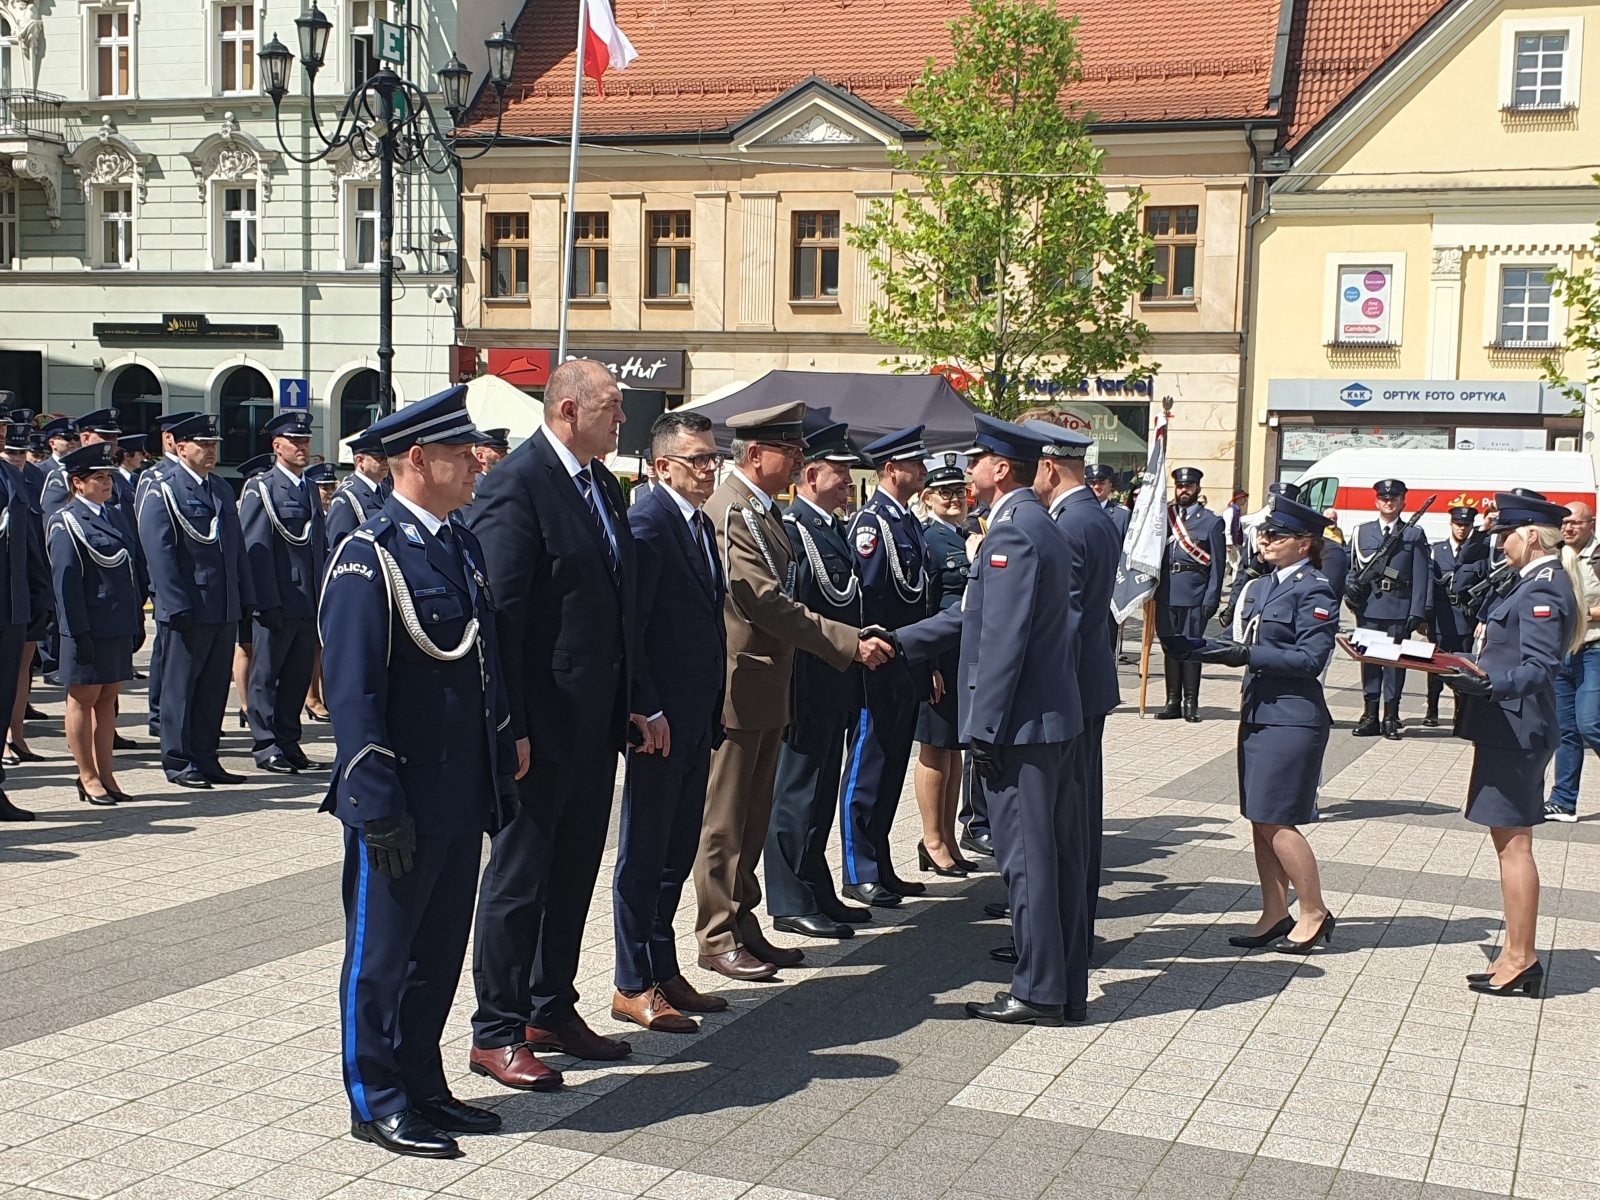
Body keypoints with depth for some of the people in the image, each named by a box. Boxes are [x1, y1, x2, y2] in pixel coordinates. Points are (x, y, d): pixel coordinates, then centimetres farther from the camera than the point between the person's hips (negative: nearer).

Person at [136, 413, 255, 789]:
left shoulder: (220, 491, 16)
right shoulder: (162, 492, -6)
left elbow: (237, 549, 17)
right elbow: (160, 554, -13)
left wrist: (245, 598, 10)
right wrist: (177, 606, -18)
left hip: (225, 610, 7)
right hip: (189, 610, -7)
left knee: (215, 687, 11)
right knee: (180, 687, 3)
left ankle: (206, 758, 19)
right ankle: (179, 762, 11)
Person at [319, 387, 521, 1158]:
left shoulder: (462, 546, 12)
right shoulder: (369, 555, -14)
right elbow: (353, 690, -17)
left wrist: (502, 768, 15)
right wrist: (378, 805, -20)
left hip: (462, 798, 8)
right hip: (401, 800, -8)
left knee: (439, 952, 16)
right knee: (381, 954, 6)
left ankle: (422, 1088, 29)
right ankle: (377, 1103, 19)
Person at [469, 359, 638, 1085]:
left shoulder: (603, 484, 11)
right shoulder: (515, 487, -15)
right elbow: (500, 614, -19)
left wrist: (632, 703, 13)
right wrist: (511, 727, -21)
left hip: (596, 722, 8)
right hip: (543, 721, -8)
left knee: (574, 871, 17)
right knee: (519, 876, 2)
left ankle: (551, 1010, 31)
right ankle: (497, 1033, 14)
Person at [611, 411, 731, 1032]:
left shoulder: (702, 526, 14)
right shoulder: (647, 523, -14)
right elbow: (628, 626, -18)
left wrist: (714, 710, 13)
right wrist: (647, 712, -20)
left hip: (697, 718, 9)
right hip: (660, 721, -9)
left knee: (678, 852, 15)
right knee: (644, 854, 2)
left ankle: (663, 970, 26)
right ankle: (634, 987, 12)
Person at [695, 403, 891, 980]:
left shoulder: (763, 510, 13)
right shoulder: (730, 511, -18)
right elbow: (765, 603, -25)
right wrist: (850, 644, -24)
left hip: (766, 686, 9)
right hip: (737, 685, -9)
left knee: (752, 818, 15)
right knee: (724, 819, 1)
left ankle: (743, 924, 24)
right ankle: (717, 938, 10)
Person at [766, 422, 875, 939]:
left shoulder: (832, 528, 14)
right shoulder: (791, 527, -16)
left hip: (836, 685, 10)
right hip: (809, 682, -10)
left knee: (820, 793, 16)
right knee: (798, 791, 0)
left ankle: (818, 896, 26)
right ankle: (792, 903, 8)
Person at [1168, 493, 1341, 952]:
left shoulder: (1315, 592, -11)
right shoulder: (1260, 585, 13)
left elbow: (1310, 658, -19)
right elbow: (1234, 643, 14)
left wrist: (1249, 654, -23)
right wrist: (1187, 647, 1)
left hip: (1292, 719, -8)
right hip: (1258, 713, 8)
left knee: (1277, 820, -5)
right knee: (1260, 820, 10)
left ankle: (1315, 914, 10)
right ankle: (1275, 915, 19)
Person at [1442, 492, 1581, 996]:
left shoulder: (1543, 589, -16)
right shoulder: (1538, 584, 14)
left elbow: (1538, 668, -23)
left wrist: (1489, 684, -34)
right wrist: (1472, 676, 16)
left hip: (1515, 732, -10)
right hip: (1510, 728, 10)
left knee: (1513, 844, -4)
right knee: (1510, 843, 14)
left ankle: (1521, 959, 2)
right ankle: (1518, 955, 21)